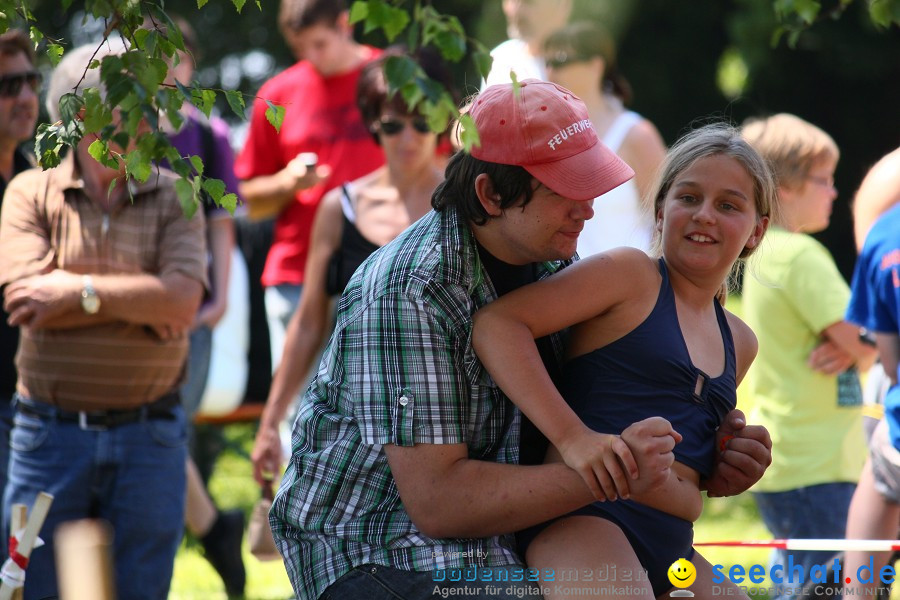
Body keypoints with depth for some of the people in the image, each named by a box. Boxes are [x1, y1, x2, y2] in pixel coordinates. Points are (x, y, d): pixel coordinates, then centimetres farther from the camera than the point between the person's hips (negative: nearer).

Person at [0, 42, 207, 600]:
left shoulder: (174, 199, 4)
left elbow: (183, 300, -12)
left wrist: (79, 291, -15)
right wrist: (142, 302, -12)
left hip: (149, 439, 1)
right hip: (50, 432, -1)